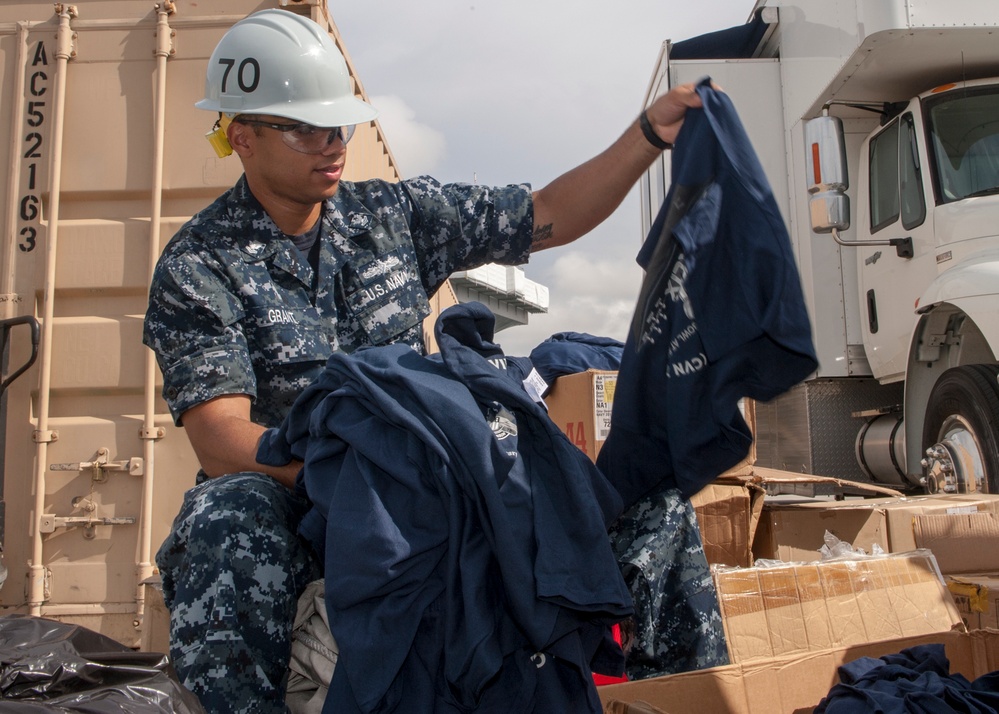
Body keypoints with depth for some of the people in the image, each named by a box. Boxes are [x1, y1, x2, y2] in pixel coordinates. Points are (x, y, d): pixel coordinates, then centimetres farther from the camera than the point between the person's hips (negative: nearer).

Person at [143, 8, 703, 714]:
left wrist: (652, 132, -3)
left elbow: (549, 217, 8)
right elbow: (221, 438, -16)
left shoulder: (394, 211, 7)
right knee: (227, 518, -36)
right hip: (284, 496, -3)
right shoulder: (196, 265, -5)